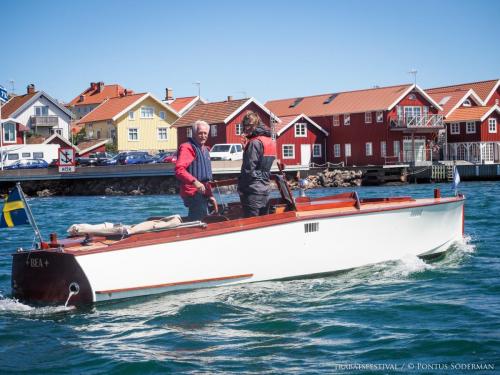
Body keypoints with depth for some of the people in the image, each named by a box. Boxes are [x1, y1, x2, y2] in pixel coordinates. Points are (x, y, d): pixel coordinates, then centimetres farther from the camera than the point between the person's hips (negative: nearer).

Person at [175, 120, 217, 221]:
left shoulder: (204, 149, 21)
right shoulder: (187, 148, -10)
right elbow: (179, 170, -26)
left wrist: (210, 195, 25)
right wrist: (194, 182, -37)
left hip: (202, 193, 10)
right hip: (194, 194, -10)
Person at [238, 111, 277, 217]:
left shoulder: (255, 142, -14)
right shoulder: (270, 141, 12)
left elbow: (248, 170, -18)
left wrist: (241, 189, -8)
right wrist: (247, 147, 10)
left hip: (253, 190, -9)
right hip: (265, 189, 9)